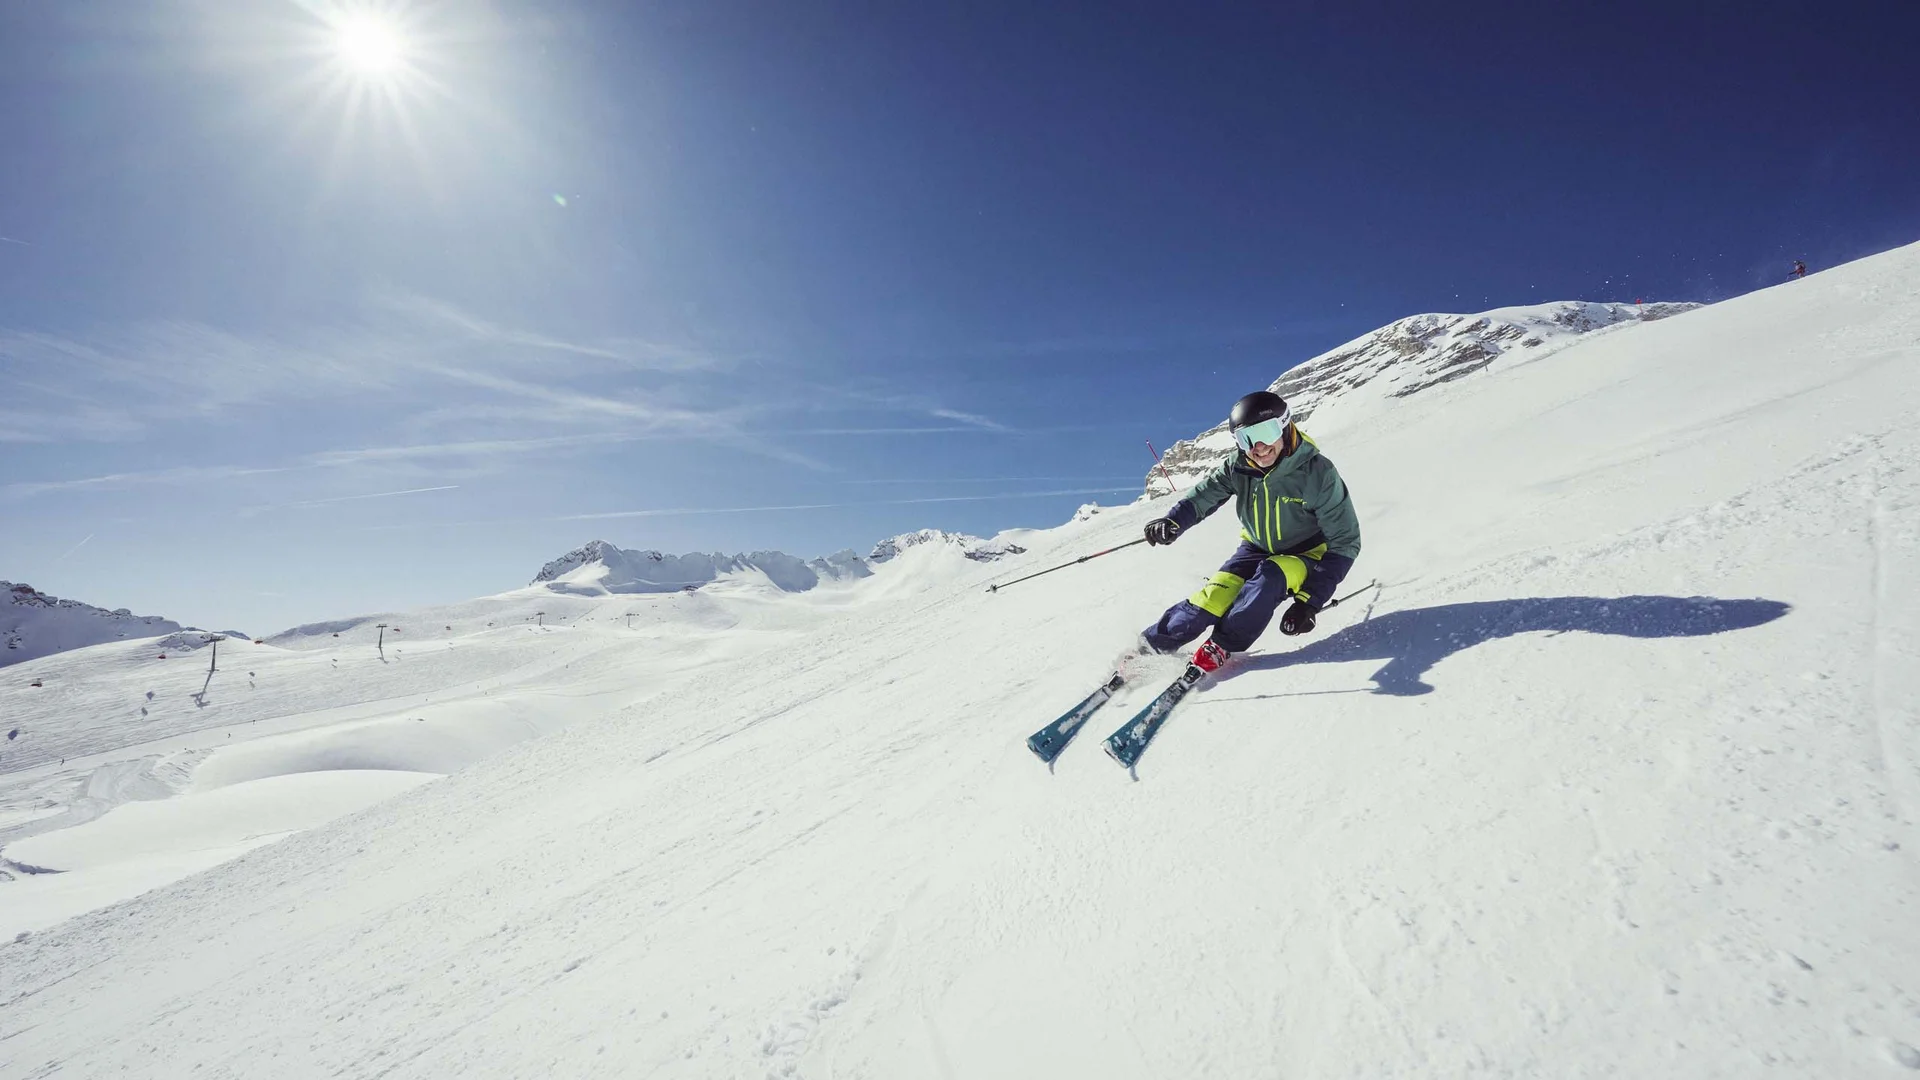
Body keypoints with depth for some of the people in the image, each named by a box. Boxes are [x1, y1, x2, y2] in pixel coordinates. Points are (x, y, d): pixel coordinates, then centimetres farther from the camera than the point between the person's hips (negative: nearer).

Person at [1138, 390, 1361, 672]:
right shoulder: (1238, 468, -15)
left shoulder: (1318, 473, -24)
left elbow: (1345, 542, -20)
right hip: (1257, 549, 2)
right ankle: (1152, 643, -7)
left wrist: (1309, 601, -28)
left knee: (1269, 577, -34)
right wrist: (1173, 522, -50)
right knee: (1216, 595, -20)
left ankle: (1221, 646, -20)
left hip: (1307, 556, -2)